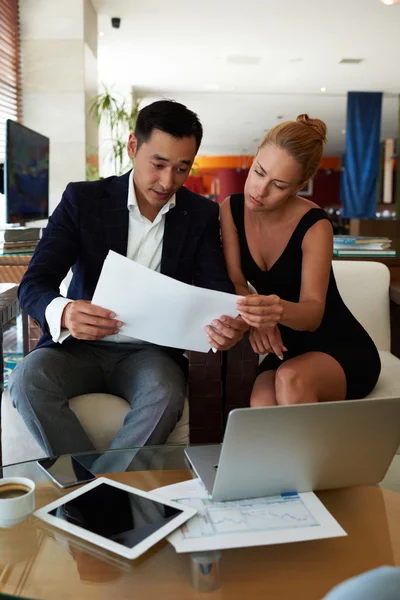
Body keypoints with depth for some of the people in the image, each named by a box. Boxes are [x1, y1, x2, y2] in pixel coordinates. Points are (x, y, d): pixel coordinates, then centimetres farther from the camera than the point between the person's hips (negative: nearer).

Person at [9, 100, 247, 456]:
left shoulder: (202, 215, 3)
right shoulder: (83, 199, -3)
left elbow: (217, 289, -6)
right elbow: (34, 284, -10)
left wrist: (229, 325, -33)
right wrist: (63, 313, -36)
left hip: (151, 351, 0)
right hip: (80, 345, 1)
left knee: (166, 395, -33)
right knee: (28, 379, -29)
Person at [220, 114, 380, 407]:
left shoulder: (314, 225, -21)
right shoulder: (231, 210, -6)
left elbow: (314, 313, -27)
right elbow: (235, 284, -9)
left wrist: (280, 311, -51)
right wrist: (256, 316, -31)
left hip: (342, 349, -3)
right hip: (287, 348, 3)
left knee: (291, 379, -35)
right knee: (262, 404, -29)